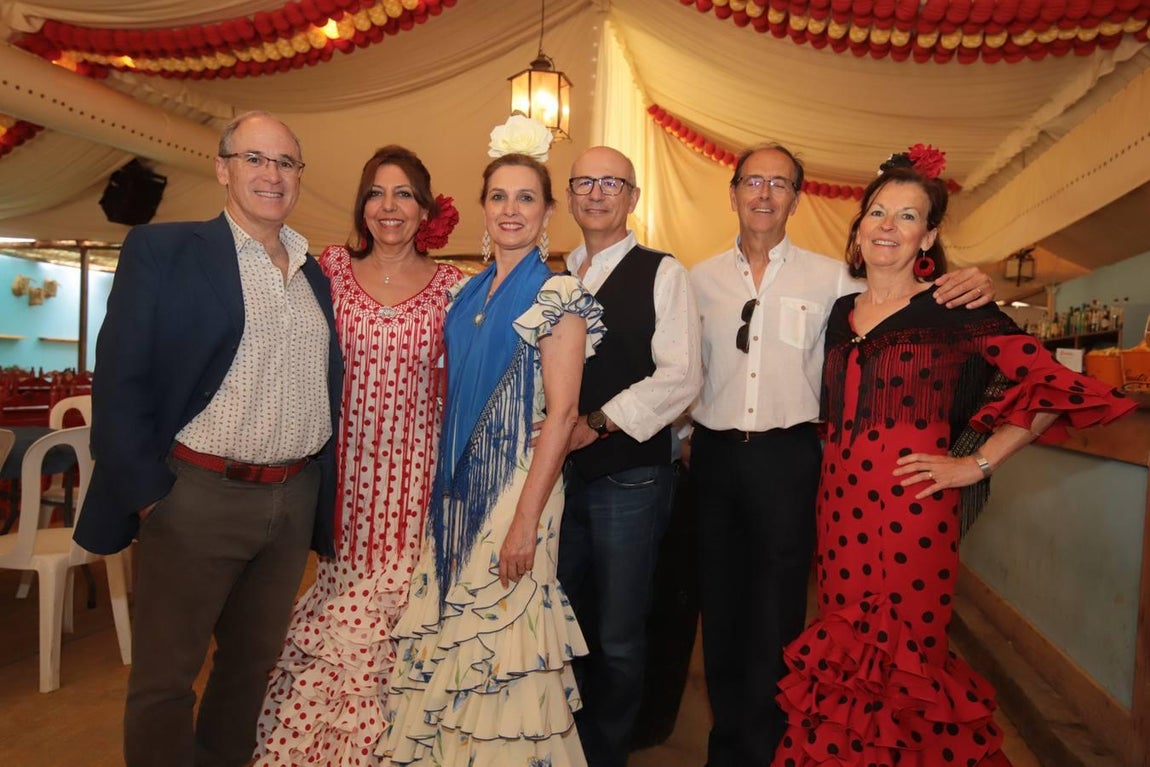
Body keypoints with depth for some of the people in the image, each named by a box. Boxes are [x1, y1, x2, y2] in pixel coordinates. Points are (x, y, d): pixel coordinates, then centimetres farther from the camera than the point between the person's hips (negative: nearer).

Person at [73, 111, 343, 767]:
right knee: (164, 679, 10)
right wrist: (147, 491, -12)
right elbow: (120, 381, -8)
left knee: (255, 663, 19)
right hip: (197, 497, -5)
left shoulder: (316, 275, 10)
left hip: (296, 502, 5)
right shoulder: (162, 250, -4)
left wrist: (324, 493, 9)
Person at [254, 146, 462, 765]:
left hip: (415, 465, 0)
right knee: (336, 601, 5)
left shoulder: (449, 284, 3)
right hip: (343, 464, 1)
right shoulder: (331, 268, 5)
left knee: (397, 610, 5)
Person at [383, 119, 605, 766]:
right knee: (454, 626, 15)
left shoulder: (557, 294, -10)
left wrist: (526, 521, -18)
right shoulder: (470, 293, 10)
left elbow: (562, 411, -15)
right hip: (460, 486, 7)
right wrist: (446, 488, 10)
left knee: (503, 624, 4)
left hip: (518, 486, -6)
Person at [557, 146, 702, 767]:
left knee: (618, 640, 7)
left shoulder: (662, 274, -2)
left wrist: (596, 424, -16)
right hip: (559, 474, 4)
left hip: (629, 477, -4)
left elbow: (680, 378, -12)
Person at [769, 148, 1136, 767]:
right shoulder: (840, 311, 12)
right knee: (840, 655, 10)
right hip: (839, 502, 5)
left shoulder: (955, 308, -3)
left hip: (912, 505, -4)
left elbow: (1058, 386, -5)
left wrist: (978, 464, -5)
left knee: (905, 656, 2)